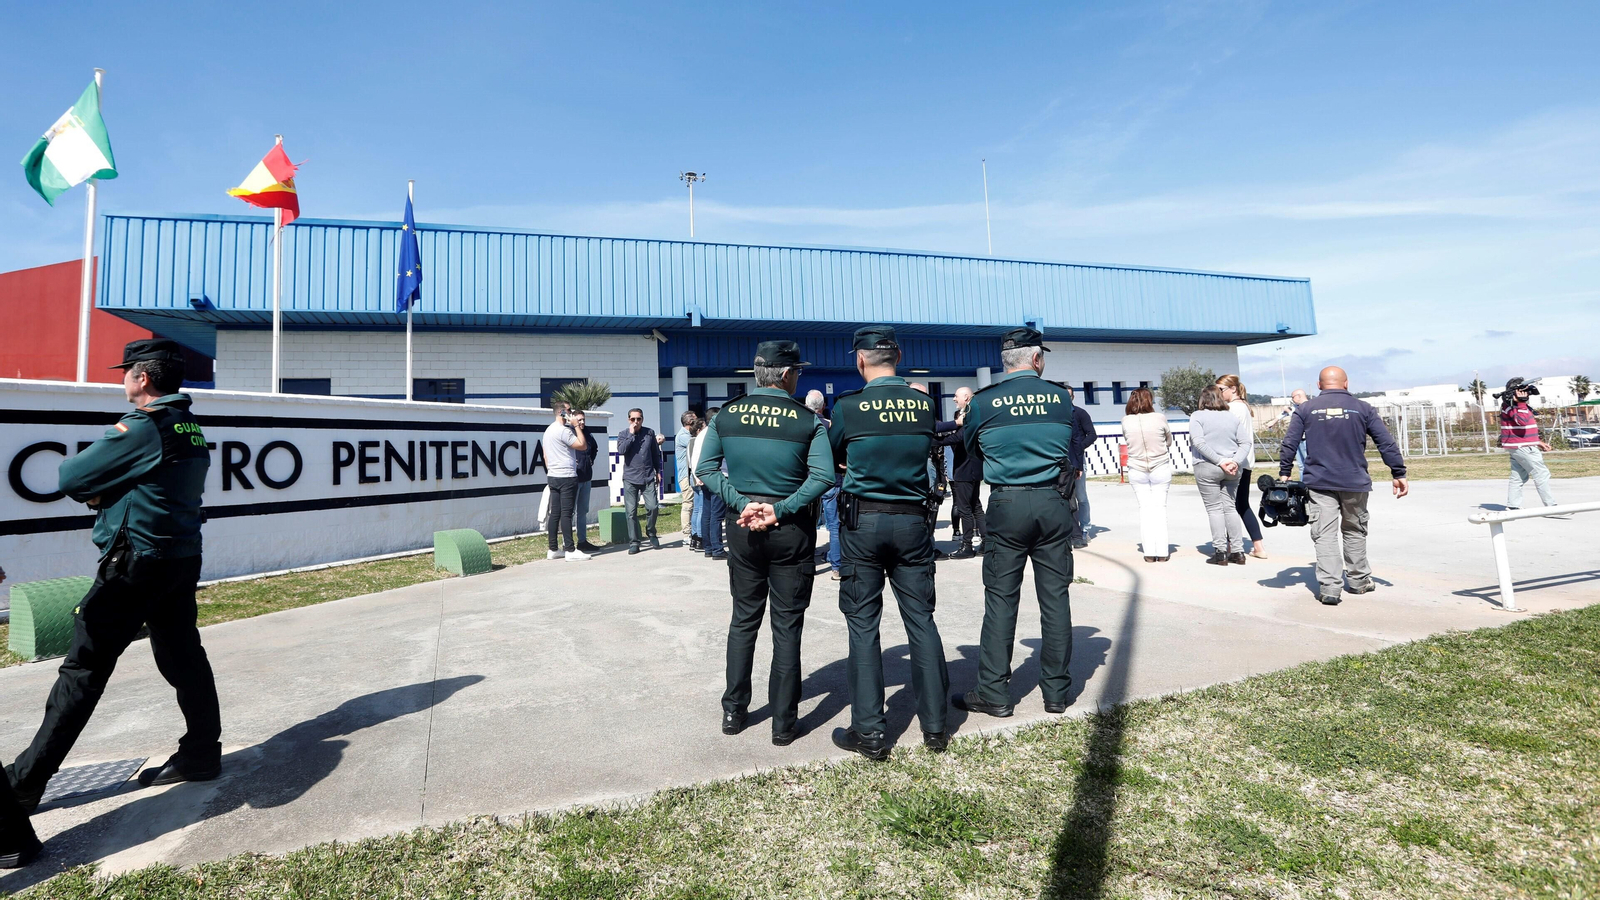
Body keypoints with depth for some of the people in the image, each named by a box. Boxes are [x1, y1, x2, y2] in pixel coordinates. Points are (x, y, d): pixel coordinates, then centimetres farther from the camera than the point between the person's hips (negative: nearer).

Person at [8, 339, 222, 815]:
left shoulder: (142, 426, -15)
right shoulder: (191, 429, 11)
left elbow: (71, 478, -10)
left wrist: (94, 488, 10)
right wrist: (105, 492, 3)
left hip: (135, 562, -8)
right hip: (183, 558, 8)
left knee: (84, 668, 0)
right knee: (183, 657, 12)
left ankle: (25, 782, 9)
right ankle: (201, 754, 18)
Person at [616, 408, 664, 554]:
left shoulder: (650, 433, 9)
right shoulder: (623, 435, 5)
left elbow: (656, 453, 16)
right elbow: (621, 450, -15)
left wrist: (658, 471, 16)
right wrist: (631, 434, -11)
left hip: (648, 477, 1)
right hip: (630, 478, -1)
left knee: (653, 507, -8)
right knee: (631, 511, -1)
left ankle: (651, 533, 18)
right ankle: (634, 542, 7)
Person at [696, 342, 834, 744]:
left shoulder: (727, 415, 1)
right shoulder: (809, 420, -9)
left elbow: (705, 469, -2)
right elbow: (823, 476, -19)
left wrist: (742, 503, -7)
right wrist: (780, 509, -17)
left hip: (743, 526, 3)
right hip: (791, 530, -3)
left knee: (744, 619, 17)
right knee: (787, 626, 7)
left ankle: (733, 711, 25)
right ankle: (784, 723, 15)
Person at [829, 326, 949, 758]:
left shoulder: (848, 406, -9)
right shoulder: (924, 404, 1)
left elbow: (833, 459, 5)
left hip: (863, 522, -3)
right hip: (913, 520, 3)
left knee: (863, 626, 5)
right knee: (922, 621, 11)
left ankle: (870, 733, 10)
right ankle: (935, 726, 19)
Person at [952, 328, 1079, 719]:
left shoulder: (983, 401, -3)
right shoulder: (1061, 396, 2)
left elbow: (970, 449, 10)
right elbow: (1072, 446, 13)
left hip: (1006, 504, -2)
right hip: (1054, 502, 2)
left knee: (1001, 599, 4)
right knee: (1055, 597, 9)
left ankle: (994, 693, 9)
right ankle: (1056, 690, 18)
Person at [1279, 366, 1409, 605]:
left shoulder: (1306, 409, 3)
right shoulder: (1363, 408, 5)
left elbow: (1289, 444, 0)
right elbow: (1386, 443, 3)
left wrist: (1284, 474, 6)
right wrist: (1398, 473, 8)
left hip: (1319, 483, -1)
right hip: (1355, 482, 1)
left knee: (1324, 535, -2)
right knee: (1354, 531, 18)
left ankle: (1329, 587, -8)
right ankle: (1359, 581, 28)